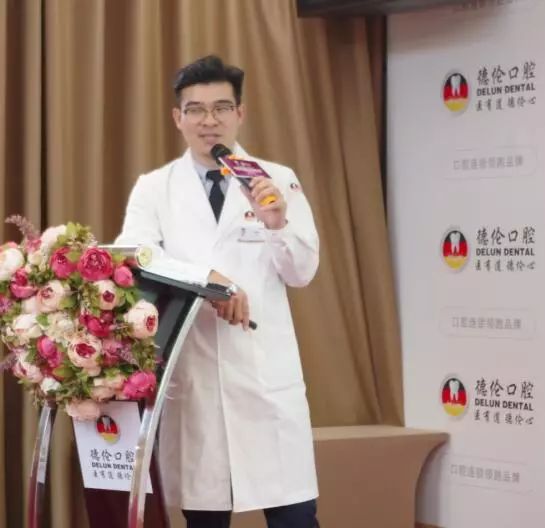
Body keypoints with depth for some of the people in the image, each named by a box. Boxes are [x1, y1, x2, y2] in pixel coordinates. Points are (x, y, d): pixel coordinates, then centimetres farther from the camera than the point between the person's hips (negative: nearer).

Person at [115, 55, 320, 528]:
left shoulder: (279, 181, 8)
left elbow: (303, 273, 4)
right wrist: (207, 278, -24)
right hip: (190, 373, 0)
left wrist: (277, 224, -17)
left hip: (266, 371, 0)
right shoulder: (154, 188, 7)